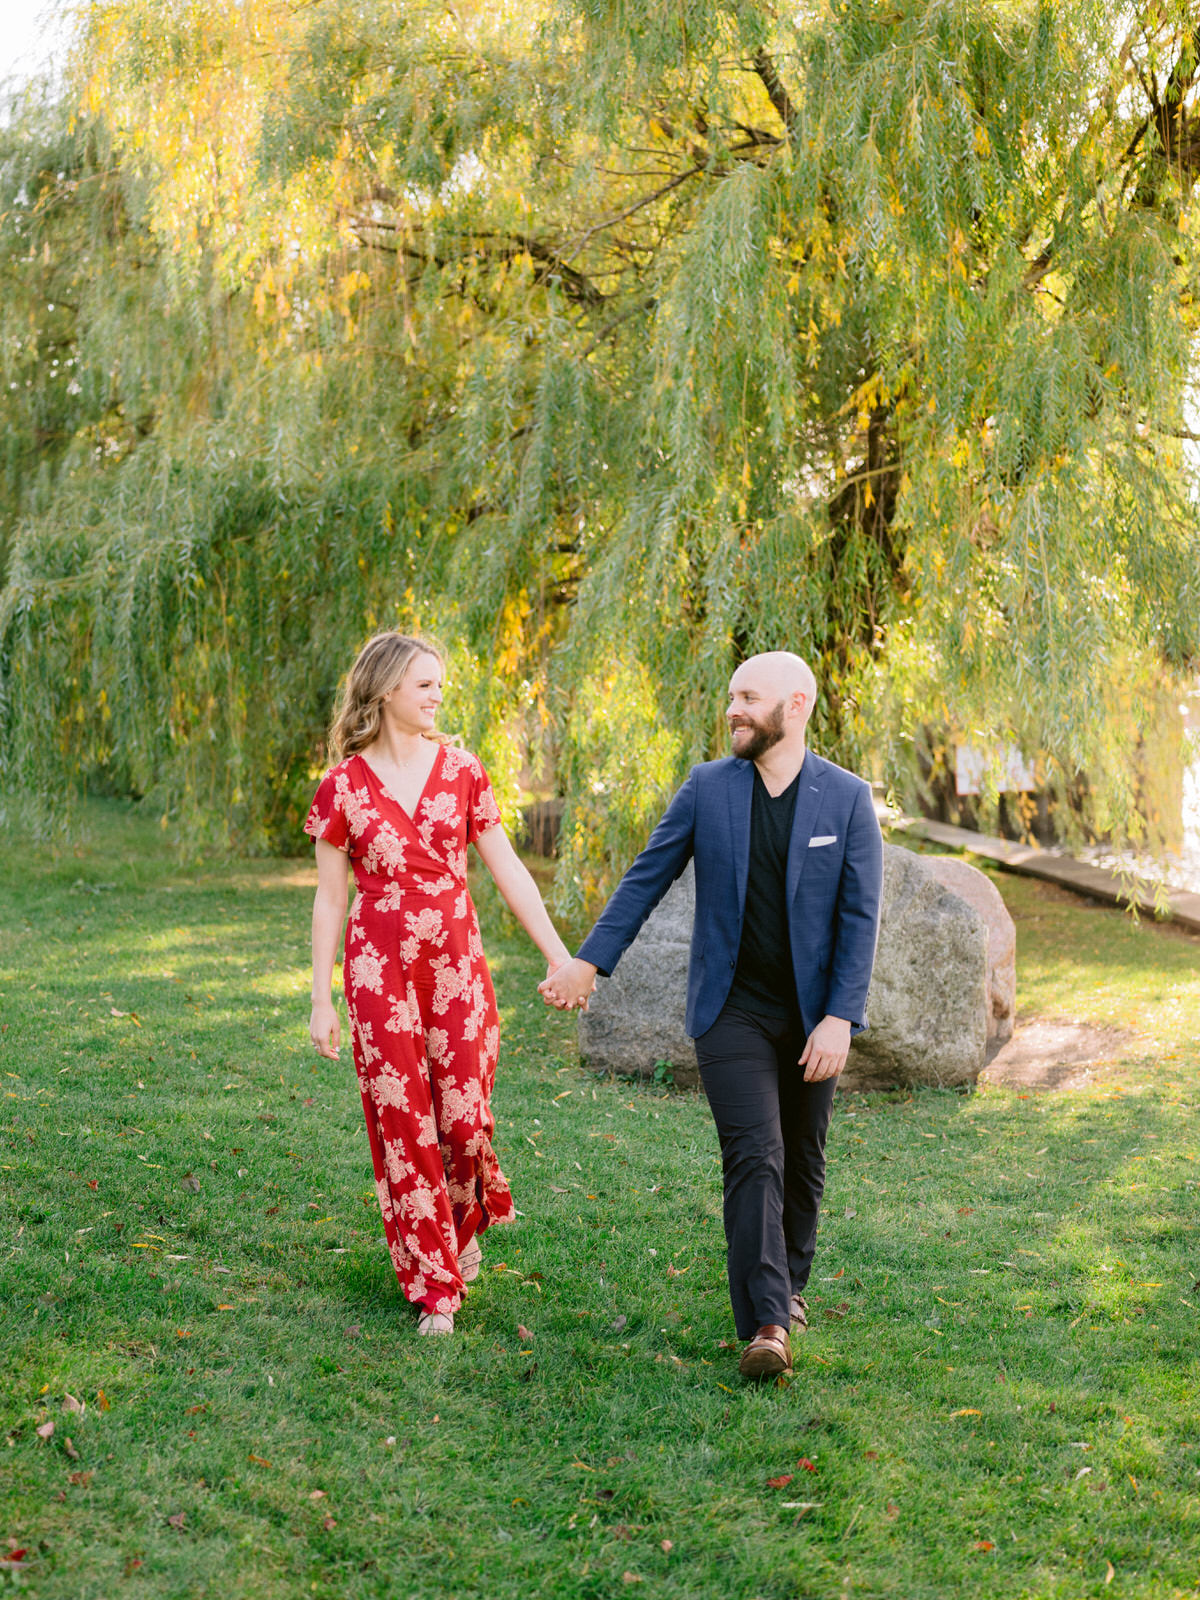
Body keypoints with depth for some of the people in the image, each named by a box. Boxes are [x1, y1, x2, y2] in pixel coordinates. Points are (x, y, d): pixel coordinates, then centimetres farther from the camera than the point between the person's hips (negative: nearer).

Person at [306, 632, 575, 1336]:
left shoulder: (461, 769, 2)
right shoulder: (343, 786, -2)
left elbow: (508, 869, 4)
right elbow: (330, 897, 2)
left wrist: (561, 955, 0)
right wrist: (321, 1000, 0)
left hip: (457, 961, 1)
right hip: (380, 966, -1)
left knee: (464, 1114, 0)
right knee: (404, 1121, 1)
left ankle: (466, 1224, 33)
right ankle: (436, 1287, 13)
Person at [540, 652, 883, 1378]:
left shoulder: (848, 798, -5)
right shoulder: (708, 788, -2)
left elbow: (860, 916, -8)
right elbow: (646, 880, 5)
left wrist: (839, 1019, -15)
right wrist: (589, 962, 2)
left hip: (811, 1012, 1)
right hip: (732, 1010, -1)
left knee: (803, 1161, 13)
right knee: (755, 1157, -12)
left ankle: (790, 1284, 35)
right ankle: (767, 1324, -14)